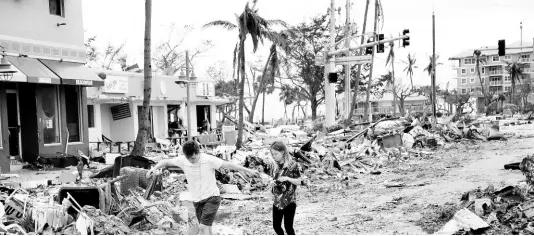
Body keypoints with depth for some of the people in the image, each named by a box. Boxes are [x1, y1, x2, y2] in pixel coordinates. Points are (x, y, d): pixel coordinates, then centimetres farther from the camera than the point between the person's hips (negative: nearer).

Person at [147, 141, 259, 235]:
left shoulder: (209, 159, -18)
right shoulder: (182, 160, -6)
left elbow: (228, 164, -18)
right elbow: (166, 162, 6)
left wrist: (247, 170, -22)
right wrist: (154, 168, -12)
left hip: (212, 198, -5)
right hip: (197, 201, 5)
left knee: (204, 227, -17)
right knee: (206, 229, 9)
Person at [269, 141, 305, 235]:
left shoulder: (292, 165, -10)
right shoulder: (275, 166, 6)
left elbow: (299, 182, -8)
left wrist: (287, 178, -22)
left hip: (289, 201, -5)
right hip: (277, 201, 6)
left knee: (288, 227, -3)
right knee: (276, 226, 10)